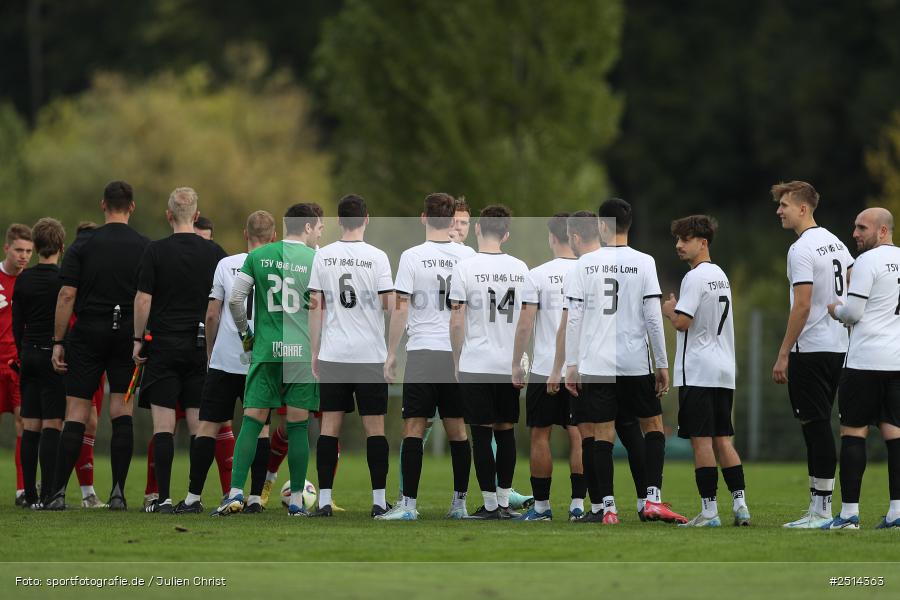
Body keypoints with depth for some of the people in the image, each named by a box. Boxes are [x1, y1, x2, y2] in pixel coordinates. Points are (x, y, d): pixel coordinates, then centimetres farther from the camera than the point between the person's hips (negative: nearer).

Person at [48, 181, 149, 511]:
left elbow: (67, 295, -4)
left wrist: (58, 342, 0)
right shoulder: (146, 248, 2)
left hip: (88, 334, -1)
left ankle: (58, 492, -4)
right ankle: (118, 492, -2)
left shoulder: (83, 244, -1)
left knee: (76, 415, 0)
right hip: (128, 334, 1)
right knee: (122, 414, 4)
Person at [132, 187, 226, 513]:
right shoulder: (214, 253, 3)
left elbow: (143, 300, -7)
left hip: (164, 343, -2)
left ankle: (163, 497, -6)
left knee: (163, 424, -2)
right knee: (199, 424, 5)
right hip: (202, 346, 2)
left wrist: (138, 339, 3)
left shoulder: (156, 251, -5)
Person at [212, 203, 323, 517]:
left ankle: (235, 493, -9)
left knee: (252, 421, 1)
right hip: (302, 351, -1)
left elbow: (235, 299, 2)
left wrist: (245, 334, 15)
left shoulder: (258, 256, 5)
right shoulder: (315, 260, -1)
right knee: (298, 425, 4)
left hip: (265, 350, 1)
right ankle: (296, 500, 7)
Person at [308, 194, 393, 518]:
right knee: (375, 426, 3)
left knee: (330, 425, 4)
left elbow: (315, 306, 4)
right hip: (371, 355, -2)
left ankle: (324, 500, -1)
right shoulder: (377, 257, -6)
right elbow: (389, 304, -6)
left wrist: (315, 351, 10)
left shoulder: (323, 256, 2)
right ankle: (379, 501, 2)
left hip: (332, 356, 2)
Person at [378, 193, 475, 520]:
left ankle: (408, 504, -9)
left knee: (413, 428, -3)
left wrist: (391, 353, 0)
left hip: (422, 351, -3)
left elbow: (400, 308, -7)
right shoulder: (467, 256, 4)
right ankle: (459, 503, 12)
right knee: (457, 429, 10)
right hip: (459, 354, 3)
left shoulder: (412, 257, -6)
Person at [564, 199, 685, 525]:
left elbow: (574, 318, -1)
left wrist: (571, 365, 4)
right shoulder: (643, 263, -2)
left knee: (601, 435, 2)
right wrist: (662, 364, 2)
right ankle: (653, 500, 1)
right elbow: (653, 317, -4)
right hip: (635, 362, 0)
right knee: (653, 427, 12)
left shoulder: (586, 263, 1)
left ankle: (607, 507, -3)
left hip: (595, 363, 0)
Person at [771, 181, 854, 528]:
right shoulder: (835, 243, 13)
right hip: (838, 346, 9)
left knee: (815, 426, -7)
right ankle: (821, 508, 13)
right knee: (820, 427, 12)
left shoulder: (801, 250, -15)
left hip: (810, 349, -9)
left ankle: (820, 512, -8)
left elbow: (802, 306, -19)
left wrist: (783, 354, -16)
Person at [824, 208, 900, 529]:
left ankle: (849, 512, -4)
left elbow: (853, 312, -14)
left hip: (866, 359, -7)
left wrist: (836, 310, 7)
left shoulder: (868, 261, -10)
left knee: (853, 431, -2)